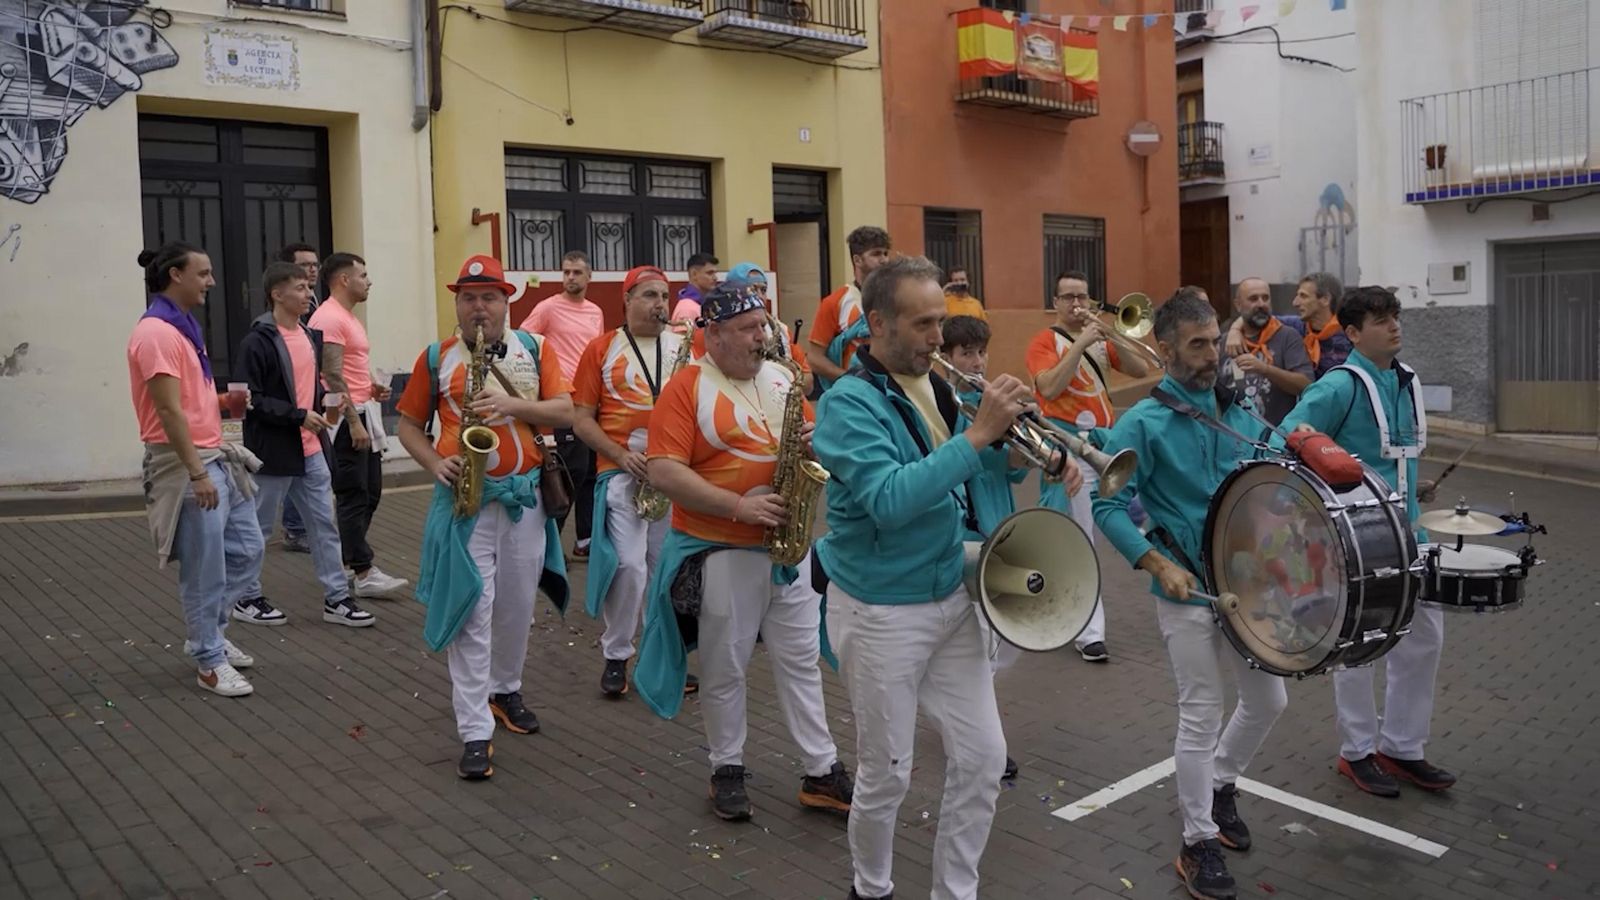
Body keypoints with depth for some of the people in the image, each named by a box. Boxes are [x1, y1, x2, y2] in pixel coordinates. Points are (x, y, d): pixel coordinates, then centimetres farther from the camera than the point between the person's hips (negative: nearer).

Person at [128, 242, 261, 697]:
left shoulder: (184, 327, 14)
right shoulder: (156, 332, -17)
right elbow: (168, 411, -22)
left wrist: (224, 400, 9)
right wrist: (197, 473, -23)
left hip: (217, 456, 10)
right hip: (186, 464, -10)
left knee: (247, 549, 15)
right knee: (204, 570, -1)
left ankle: (207, 634, 30)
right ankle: (209, 661, 12)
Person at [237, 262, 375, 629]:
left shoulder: (310, 336, 10)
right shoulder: (258, 341, -15)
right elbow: (252, 399, -18)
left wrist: (325, 400, 2)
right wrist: (299, 416, -20)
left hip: (310, 448, 7)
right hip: (273, 450, -7)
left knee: (324, 524, 8)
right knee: (258, 527, 7)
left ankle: (336, 599, 15)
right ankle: (246, 599, 22)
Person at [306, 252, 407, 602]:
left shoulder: (348, 316, 18)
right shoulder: (329, 318, -15)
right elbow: (333, 377, -21)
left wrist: (372, 389, 9)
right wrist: (354, 422, -23)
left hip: (365, 414, 10)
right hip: (348, 418, -10)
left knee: (370, 492, 14)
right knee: (353, 496, -4)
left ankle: (347, 558, 24)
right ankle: (363, 574, 1)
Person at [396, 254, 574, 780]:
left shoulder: (536, 350, 5)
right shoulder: (435, 359, 3)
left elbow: (564, 413, -3)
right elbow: (409, 425, 9)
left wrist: (512, 404, -18)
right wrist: (434, 463, -9)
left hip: (525, 495, 2)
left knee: (517, 605, 14)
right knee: (471, 609, -6)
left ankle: (506, 689, 38)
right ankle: (475, 733, -3)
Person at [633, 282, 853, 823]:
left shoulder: (781, 379, 9)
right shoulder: (686, 388, -9)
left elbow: (810, 438, 17)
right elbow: (664, 472, -17)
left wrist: (815, 440, -9)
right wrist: (738, 506, -24)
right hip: (720, 550, -5)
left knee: (801, 658, 10)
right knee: (724, 667, 8)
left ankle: (823, 771, 18)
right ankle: (727, 769, 24)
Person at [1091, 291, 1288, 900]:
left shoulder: (1238, 411, 6)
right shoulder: (1142, 424, -11)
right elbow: (1108, 506, -14)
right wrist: (1159, 565, -23)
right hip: (1188, 591, -6)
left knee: (1268, 699, 16)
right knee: (1201, 715, 1)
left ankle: (1221, 784, 42)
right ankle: (1200, 844, 18)